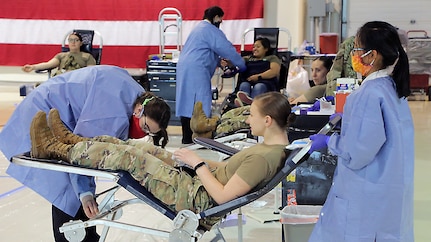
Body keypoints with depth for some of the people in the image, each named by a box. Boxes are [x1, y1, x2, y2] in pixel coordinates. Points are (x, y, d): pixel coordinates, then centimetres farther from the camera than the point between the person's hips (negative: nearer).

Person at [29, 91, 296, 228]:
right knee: (139, 146, 11)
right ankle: (77, 143, 27)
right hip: (199, 183, 9)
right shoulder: (276, 147, 4)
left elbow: (223, 196, -26)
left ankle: (56, 149, 9)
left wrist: (198, 163, -16)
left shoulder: (264, 157, -26)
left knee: (128, 156, -7)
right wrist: (204, 163, 2)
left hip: (195, 198, -9)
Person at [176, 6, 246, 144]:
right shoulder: (211, 30, -6)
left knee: (187, 102, 9)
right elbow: (227, 49, -7)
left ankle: (187, 138, 11)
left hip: (185, 69, 10)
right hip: (196, 70, -10)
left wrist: (220, 60, 28)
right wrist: (242, 65, 4)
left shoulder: (200, 28, 25)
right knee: (200, 106, -11)